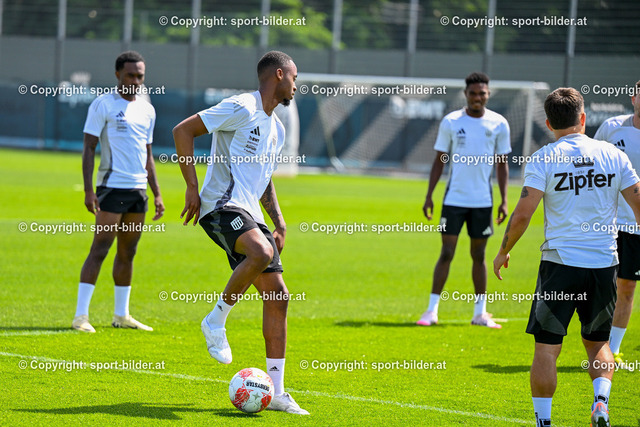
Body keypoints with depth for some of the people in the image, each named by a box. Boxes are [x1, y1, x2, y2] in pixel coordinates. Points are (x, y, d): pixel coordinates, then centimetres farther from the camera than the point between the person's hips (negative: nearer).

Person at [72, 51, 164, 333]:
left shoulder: (147, 109, 16)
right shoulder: (103, 104, -4)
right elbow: (89, 148, -7)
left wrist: (157, 194, 18)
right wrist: (88, 190, -15)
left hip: (138, 190, 6)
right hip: (112, 187, -6)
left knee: (128, 252, 10)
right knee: (99, 249, -10)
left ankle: (121, 315, 17)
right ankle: (81, 315, -10)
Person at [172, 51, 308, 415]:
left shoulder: (277, 128, 21)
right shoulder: (241, 108, -7)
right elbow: (183, 130, -10)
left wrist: (280, 223, 21)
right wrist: (192, 187, -14)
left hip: (250, 214, 9)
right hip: (222, 205, -9)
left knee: (278, 296, 0)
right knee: (262, 253, -37)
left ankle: (276, 392, 4)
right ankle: (217, 320, -14)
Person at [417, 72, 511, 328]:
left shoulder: (499, 124, 1)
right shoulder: (451, 122, -1)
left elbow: (502, 164, 6)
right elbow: (439, 161, 4)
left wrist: (504, 200, -1)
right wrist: (429, 196, 0)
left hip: (482, 201, 1)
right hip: (454, 198, -1)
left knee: (478, 255, 8)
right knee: (446, 252, -4)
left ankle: (480, 313, 16)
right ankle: (432, 310, 1)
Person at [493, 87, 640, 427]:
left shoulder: (544, 159, -4)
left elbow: (522, 214, -10)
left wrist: (503, 252, 5)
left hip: (560, 263, -3)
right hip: (604, 264, 3)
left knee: (546, 348, 4)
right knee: (597, 343, 19)